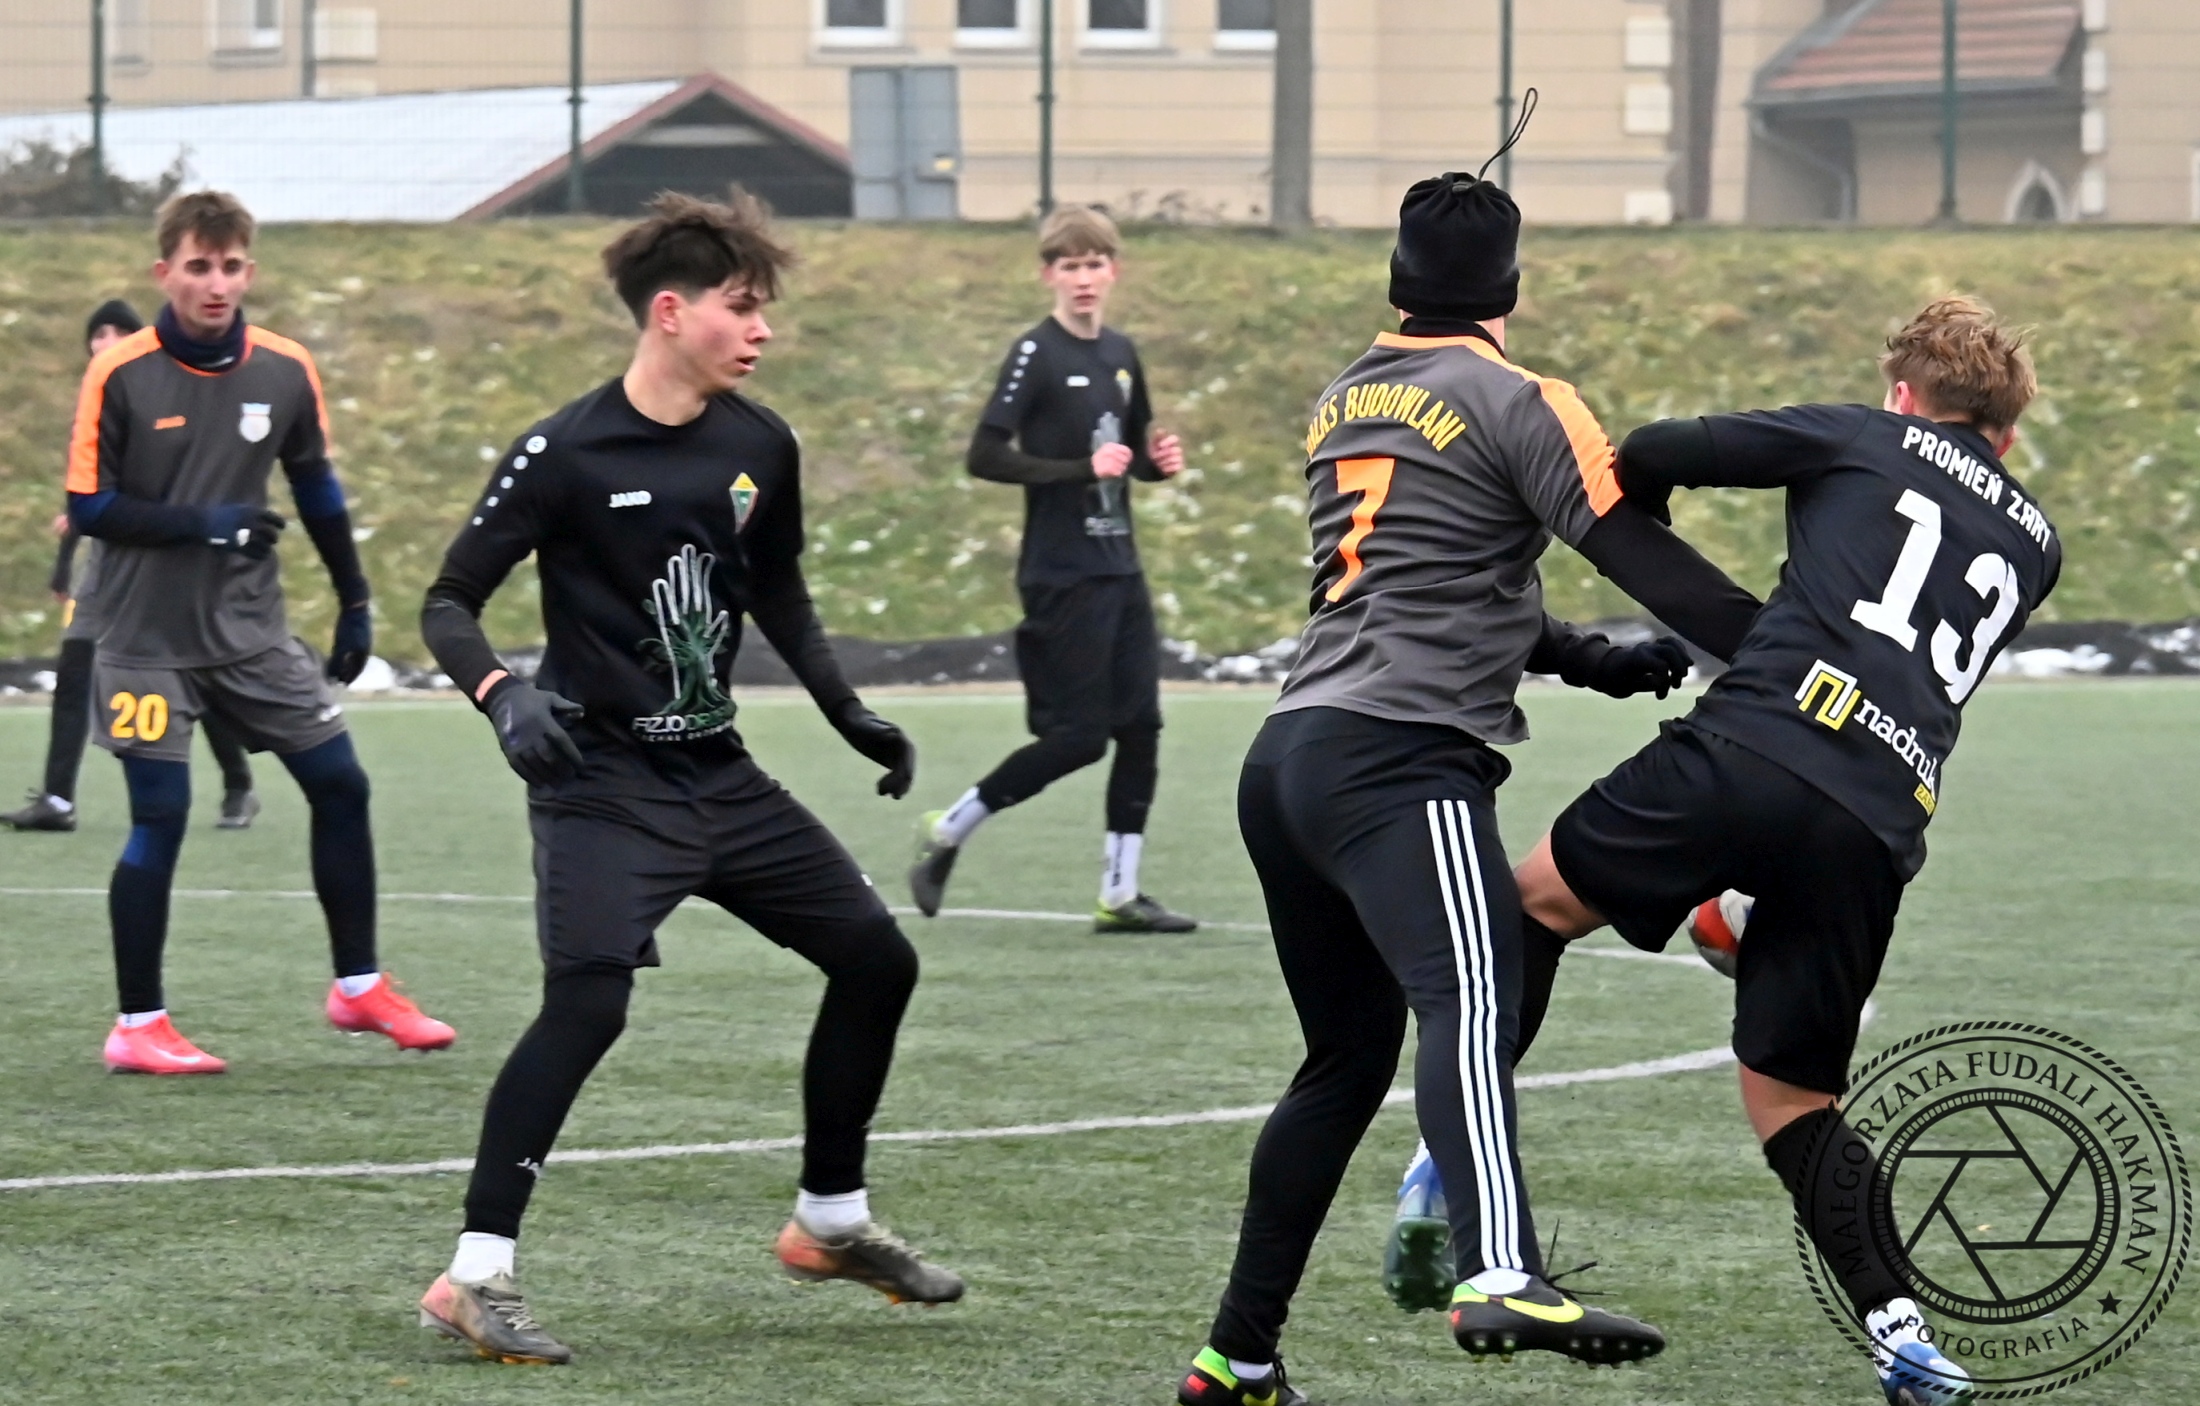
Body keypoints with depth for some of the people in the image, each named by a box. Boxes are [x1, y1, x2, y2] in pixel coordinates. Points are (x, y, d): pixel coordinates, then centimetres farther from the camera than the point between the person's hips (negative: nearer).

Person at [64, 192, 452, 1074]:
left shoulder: (286, 372, -2)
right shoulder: (120, 376, -13)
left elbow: (316, 492, 11)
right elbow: (88, 507, -11)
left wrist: (355, 602, 14)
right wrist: (199, 524, -22)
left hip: (253, 634, 5)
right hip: (149, 640, -4)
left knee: (340, 786, 4)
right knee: (159, 819, -7)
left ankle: (358, 987, 20)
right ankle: (138, 1027, 4)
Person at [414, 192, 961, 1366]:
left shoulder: (760, 448, 4)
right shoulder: (565, 455, -14)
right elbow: (448, 606, -10)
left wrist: (851, 716, 13)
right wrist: (505, 696, -29)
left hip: (721, 777, 7)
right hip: (603, 784, -7)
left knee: (877, 960, 9)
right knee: (588, 999, -26)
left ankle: (829, 1220, 28)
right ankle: (475, 1278, -21)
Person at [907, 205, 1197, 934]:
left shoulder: (1121, 355, 12)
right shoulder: (1036, 355, -11)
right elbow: (985, 456, -18)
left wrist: (1158, 460, 3)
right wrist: (1082, 469, -23)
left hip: (1119, 570, 7)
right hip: (1061, 575, -7)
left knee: (1140, 727, 3)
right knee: (1077, 737, -7)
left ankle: (1119, 894, 9)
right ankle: (946, 833, 10)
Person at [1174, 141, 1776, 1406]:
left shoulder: (1342, 405, 22)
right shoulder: (1517, 403, -1)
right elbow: (1645, 558, -8)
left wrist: (1599, 662, 30)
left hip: (1291, 759, 8)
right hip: (1402, 762, -8)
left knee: (1347, 1060, 18)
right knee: (1470, 1007, -27)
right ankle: (1503, 1280, -50)